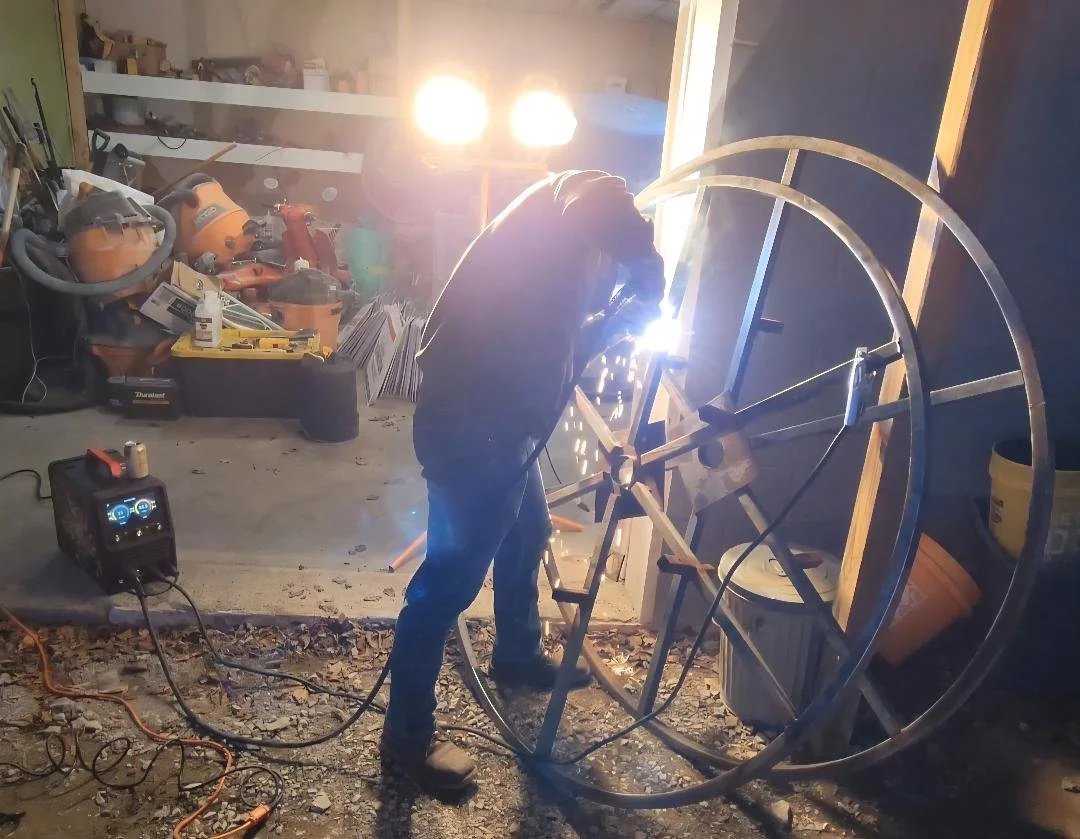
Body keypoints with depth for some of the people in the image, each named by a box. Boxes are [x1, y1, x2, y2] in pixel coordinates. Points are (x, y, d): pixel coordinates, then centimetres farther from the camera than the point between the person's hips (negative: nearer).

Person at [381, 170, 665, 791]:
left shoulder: (568, 229, 24)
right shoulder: (583, 191, -2)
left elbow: (559, 344, 24)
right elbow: (607, 211, -27)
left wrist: (623, 318, 17)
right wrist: (649, 272, -9)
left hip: (498, 416, 11)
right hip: (472, 419, -11)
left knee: (528, 536, 27)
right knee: (454, 572, -1)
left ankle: (518, 654, 50)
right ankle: (408, 732, 15)